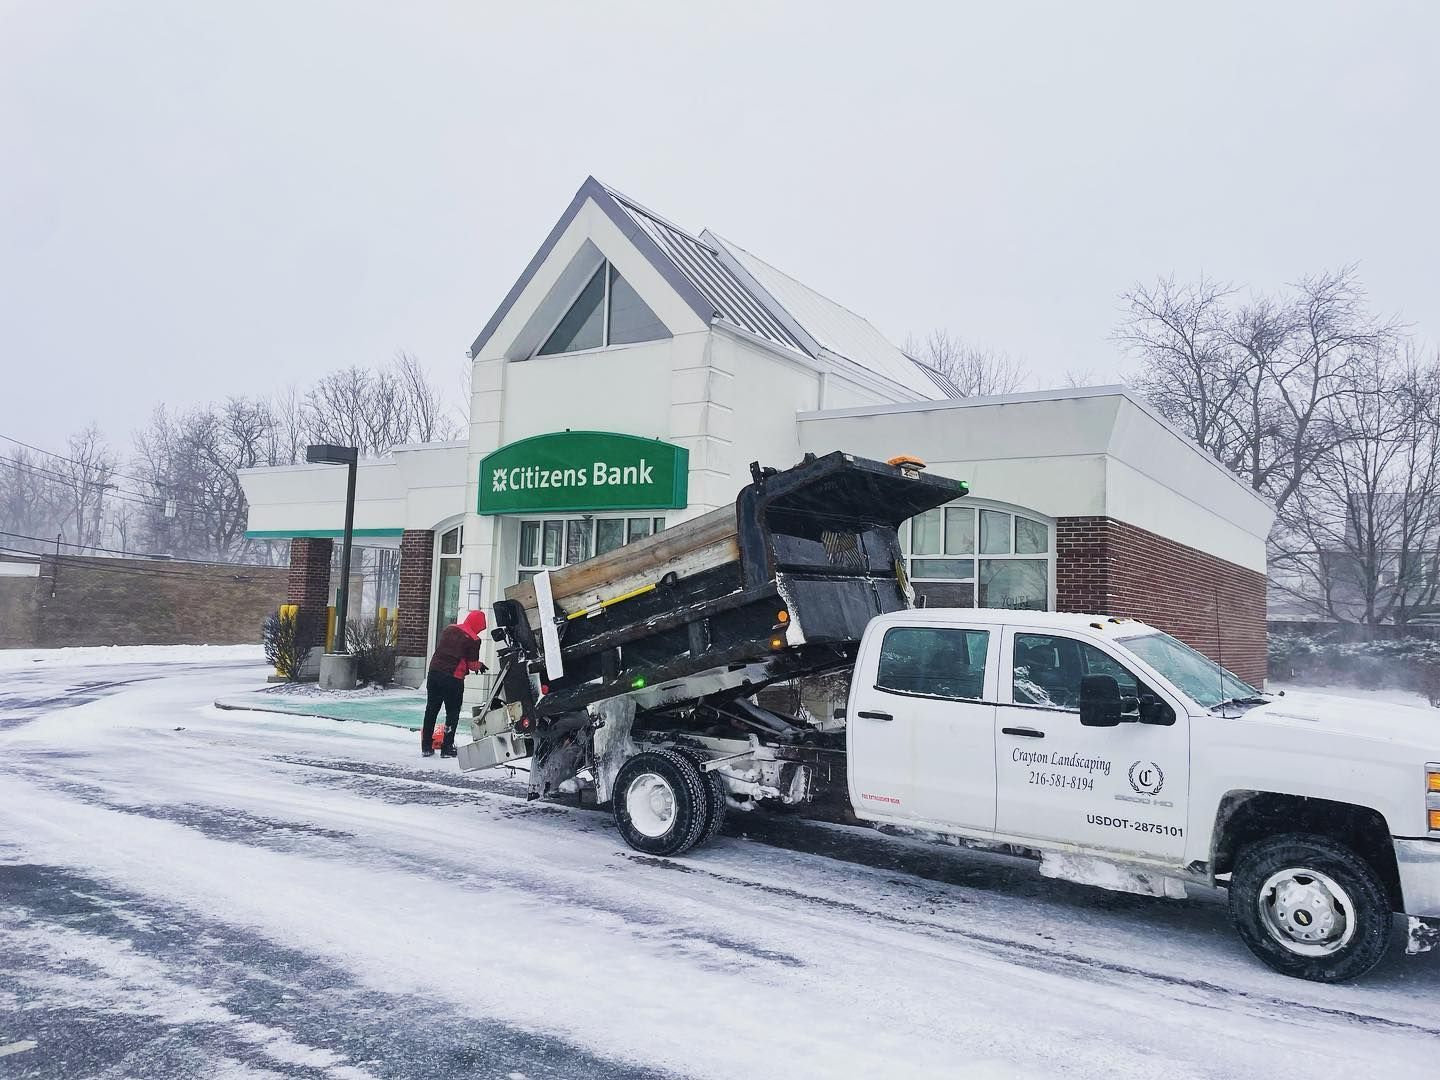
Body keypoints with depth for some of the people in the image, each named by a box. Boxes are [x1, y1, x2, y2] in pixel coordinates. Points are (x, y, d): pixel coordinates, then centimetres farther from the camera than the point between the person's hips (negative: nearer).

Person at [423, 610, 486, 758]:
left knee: (431, 710, 14)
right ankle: (447, 748, 7)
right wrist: (480, 666, 19)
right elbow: (472, 664, -5)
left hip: (434, 672, 6)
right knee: (452, 713, 8)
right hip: (453, 678, -6)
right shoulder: (473, 640, -8)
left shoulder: (449, 629, 10)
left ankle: (426, 747, 18)